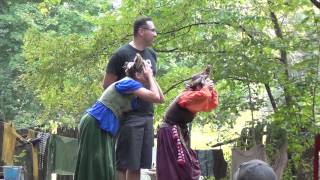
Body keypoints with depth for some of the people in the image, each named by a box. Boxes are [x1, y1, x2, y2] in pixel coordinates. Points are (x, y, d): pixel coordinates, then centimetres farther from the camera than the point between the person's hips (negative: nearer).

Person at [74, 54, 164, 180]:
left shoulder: (133, 90, 15)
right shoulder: (128, 83, -13)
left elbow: (161, 99, 16)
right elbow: (156, 97, -20)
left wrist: (152, 78, 10)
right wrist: (150, 76, -8)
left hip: (103, 127, 10)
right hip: (94, 124, -10)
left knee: (105, 168, 9)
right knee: (94, 168, -9)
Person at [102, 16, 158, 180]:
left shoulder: (152, 55, 13)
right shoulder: (122, 54, -9)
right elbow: (107, 85, -5)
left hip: (147, 116, 7)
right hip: (129, 116, -7)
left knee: (137, 164, 8)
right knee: (123, 164, -5)